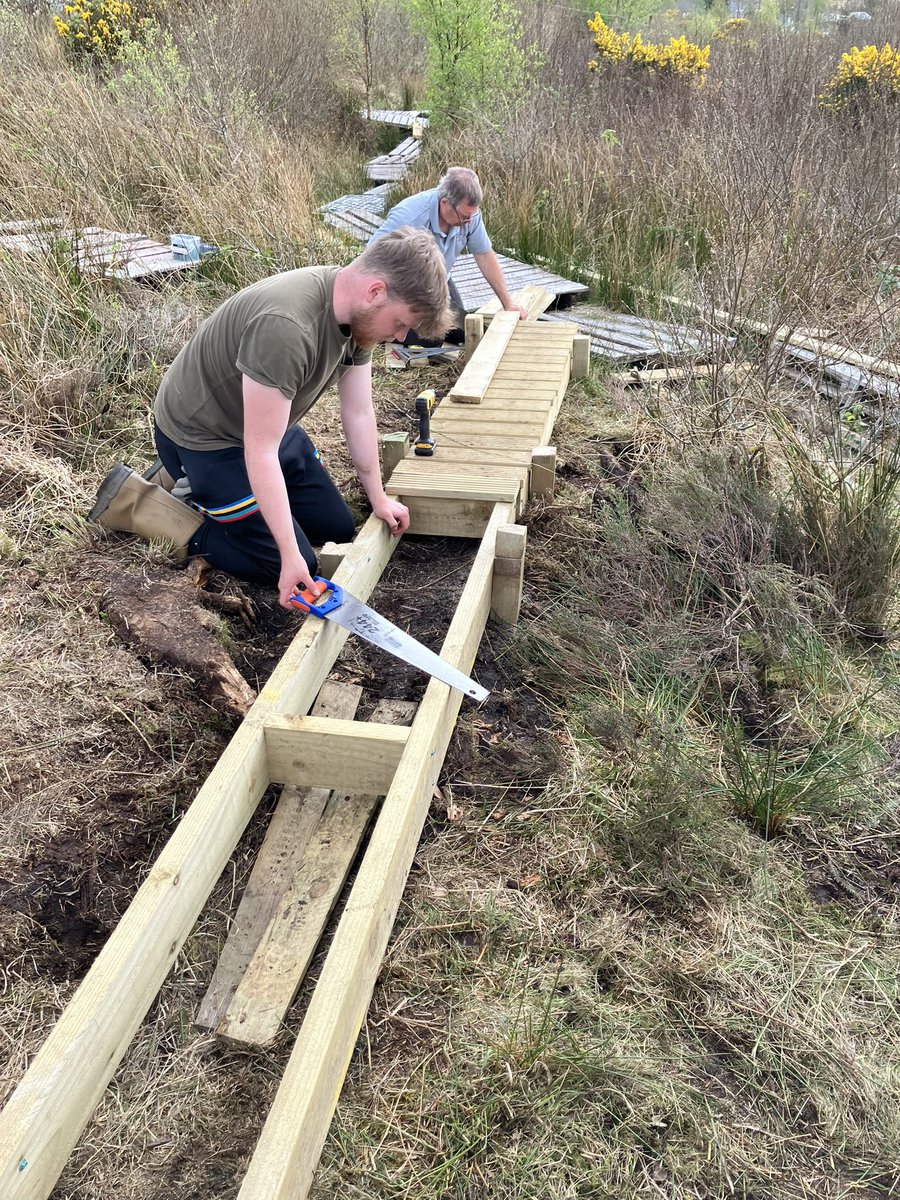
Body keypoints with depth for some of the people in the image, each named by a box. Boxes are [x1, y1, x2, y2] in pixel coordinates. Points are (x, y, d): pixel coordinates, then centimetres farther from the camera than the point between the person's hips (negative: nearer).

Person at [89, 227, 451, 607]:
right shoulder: (285, 325, -37)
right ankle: (135, 501, 0)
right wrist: (290, 555, -32)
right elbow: (260, 451, -34)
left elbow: (358, 412, 1)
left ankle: (187, 483, 20)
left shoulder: (359, 311, -10)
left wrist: (378, 498, 7)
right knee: (291, 568, -8)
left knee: (337, 529, 12)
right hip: (201, 436, -9)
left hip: (269, 425, 9)